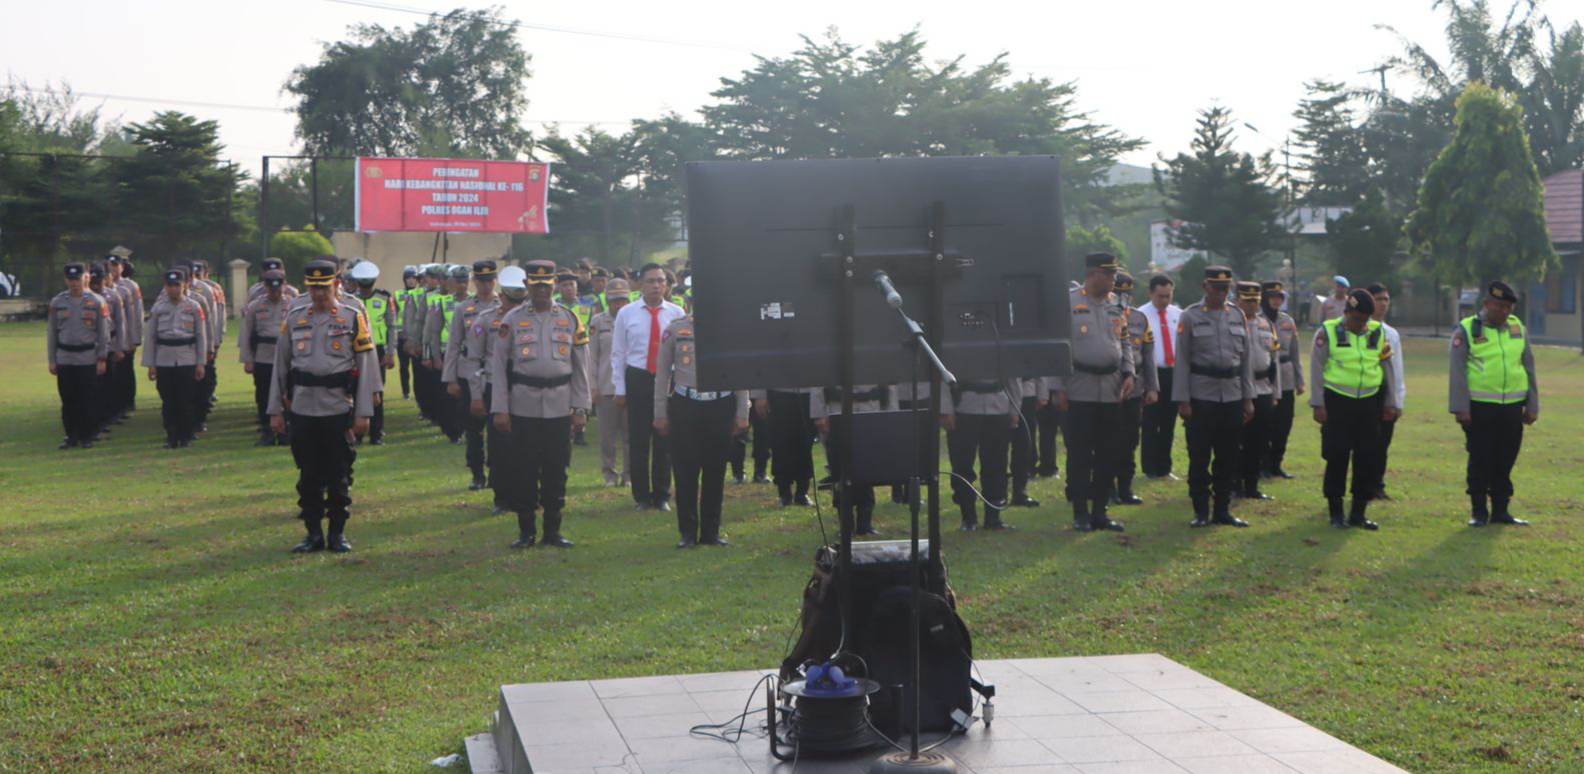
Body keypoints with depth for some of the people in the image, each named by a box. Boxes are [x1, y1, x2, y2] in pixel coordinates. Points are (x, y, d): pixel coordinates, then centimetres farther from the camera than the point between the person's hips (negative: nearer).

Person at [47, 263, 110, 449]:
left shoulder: (97, 302, -1)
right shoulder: (57, 302, 6)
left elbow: (104, 332, 1)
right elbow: (51, 332, 9)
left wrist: (102, 359, -4)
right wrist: (51, 360, 6)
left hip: (88, 359, -2)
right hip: (64, 360, 2)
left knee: (88, 400, 0)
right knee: (68, 400, 5)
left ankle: (87, 437, 9)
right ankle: (71, 437, 14)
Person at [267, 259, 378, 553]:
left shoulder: (354, 319, 0)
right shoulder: (294, 319, 8)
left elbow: (366, 368, -1)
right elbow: (280, 366, 11)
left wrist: (363, 413, -6)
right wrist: (276, 410, 7)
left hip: (338, 410, -2)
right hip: (303, 410, 2)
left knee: (339, 476, 4)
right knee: (308, 476, 6)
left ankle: (337, 534, 14)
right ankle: (313, 534, 15)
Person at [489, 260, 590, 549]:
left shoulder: (570, 319, 6)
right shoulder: (512, 319, 2)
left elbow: (580, 367, 8)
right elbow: (498, 364, 1)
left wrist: (581, 408, 3)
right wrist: (500, 409, -5)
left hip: (560, 408, 1)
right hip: (523, 408, -1)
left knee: (556, 471, 5)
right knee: (523, 471, 2)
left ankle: (553, 530, 16)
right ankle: (526, 532, 12)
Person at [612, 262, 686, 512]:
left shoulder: (676, 313, 2)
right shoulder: (627, 314, 2)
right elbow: (618, 354, 5)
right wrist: (620, 389, 2)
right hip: (637, 379, 0)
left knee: (664, 440, 6)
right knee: (638, 440, 4)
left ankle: (662, 496, 19)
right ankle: (641, 496, 16)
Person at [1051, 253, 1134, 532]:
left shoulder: (1116, 305, 10)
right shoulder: (1068, 303, -6)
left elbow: (1124, 343, 18)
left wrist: (1129, 373, 3)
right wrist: (1057, 387, -11)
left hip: (1112, 391, 5)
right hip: (1079, 391, -5)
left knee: (1108, 454, 8)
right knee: (1079, 454, 0)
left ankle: (1100, 511, 17)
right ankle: (1080, 513, 8)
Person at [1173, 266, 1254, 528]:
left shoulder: (1238, 315, 8)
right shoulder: (1190, 317, -3)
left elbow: (1246, 358, 11)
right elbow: (1182, 360, -4)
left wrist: (1248, 398, 7)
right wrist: (1182, 400, -10)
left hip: (1233, 397, 4)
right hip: (1201, 398, -4)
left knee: (1228, 457, 8)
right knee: (1199, 457, 1)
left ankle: (1223, 510, 18)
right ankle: (1201, 512, 11)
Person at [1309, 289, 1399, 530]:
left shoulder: (1378, 333, 8)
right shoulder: (1328, 332, -4)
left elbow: (1386, 368, 15)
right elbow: (1317, 368, -3)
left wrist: (1390, 403, 13)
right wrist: (1318, 404, -7)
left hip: (1369, 402, 4)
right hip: (1337, 401, -4)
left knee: (1368, 459, 4)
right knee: (1337, 458, -2)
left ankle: (1358, 513, 15)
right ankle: (1336, 513, 9)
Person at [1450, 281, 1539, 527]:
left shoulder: (1518, 328, 10)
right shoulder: (1466, 330, -4)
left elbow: (1529, 368, 14)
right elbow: (1457, 371, -6)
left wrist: (1532, 405, 11)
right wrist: (1460, 408, -11)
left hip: (1512, 406, 4)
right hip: (1479, 407, -4)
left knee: (1505, 461, 8)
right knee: (1480, 461, 0)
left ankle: (1501, 510, 17)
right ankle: (1479, 513, 9)